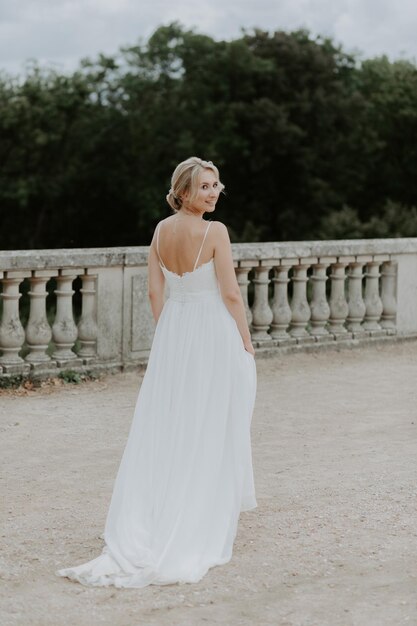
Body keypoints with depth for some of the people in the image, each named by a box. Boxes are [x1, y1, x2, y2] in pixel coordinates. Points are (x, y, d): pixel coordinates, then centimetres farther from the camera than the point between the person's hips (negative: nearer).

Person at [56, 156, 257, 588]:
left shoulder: (161, 230, 5)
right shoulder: (215, 231, -13)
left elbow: (155, 292, 8)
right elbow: (230, 293, -13)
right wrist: (246, 342, -2)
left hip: (172, 330, 6)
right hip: (214, 330, -5)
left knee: (165, 427, 9)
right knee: (210, 431, 4)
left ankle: (142, 525, 6)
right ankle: (205, 519, 11)